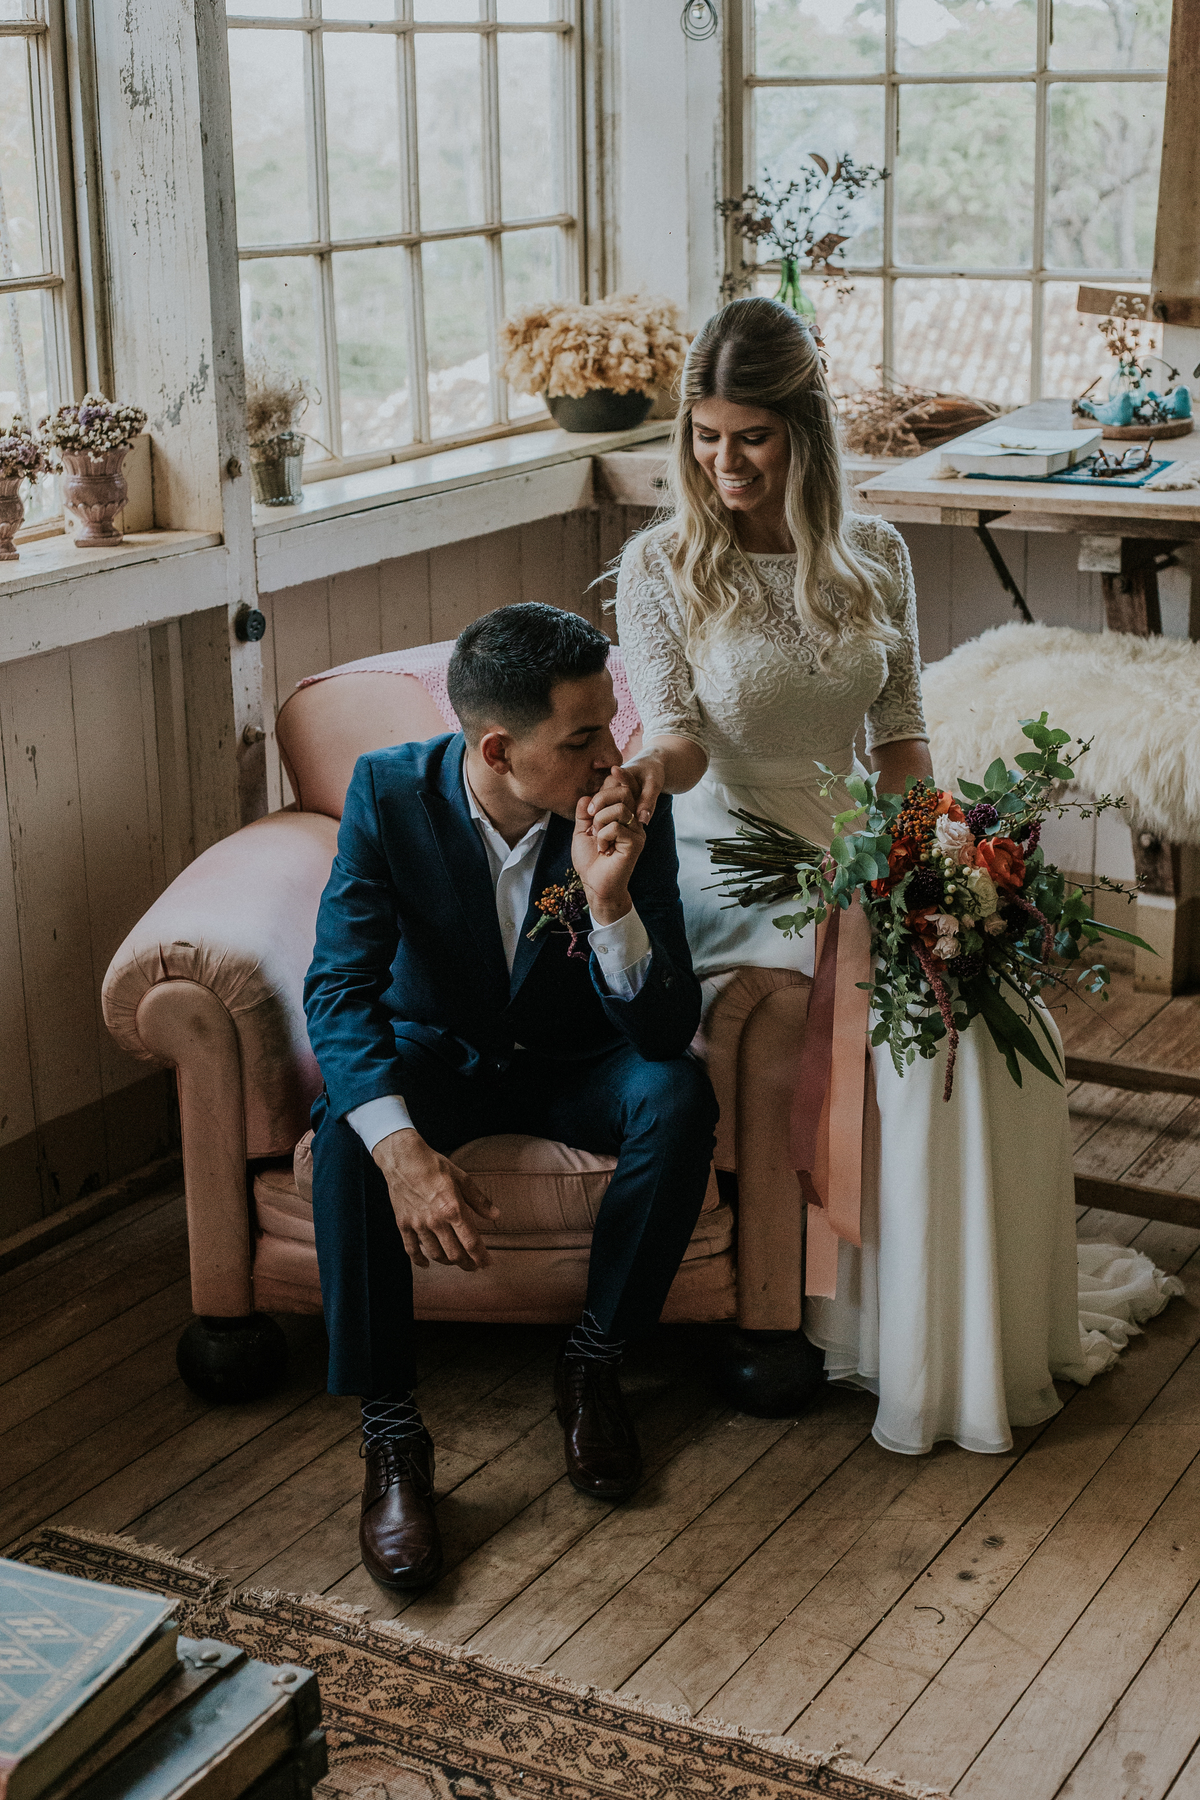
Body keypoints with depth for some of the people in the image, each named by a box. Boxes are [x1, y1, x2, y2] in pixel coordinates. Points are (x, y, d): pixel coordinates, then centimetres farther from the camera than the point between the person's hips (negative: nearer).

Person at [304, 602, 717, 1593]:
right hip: (439, 1052, 0)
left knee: (680, 1098, -31)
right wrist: (401, 1144, -42)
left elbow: (669, 1030, -23)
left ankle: (593, 1361, -9)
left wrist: (610, 903, -42)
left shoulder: (634, 815, -21)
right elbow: (339, 985, -26)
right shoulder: (390, 789, -21)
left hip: (577, 1061, 1)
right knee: (348, 1132, -32)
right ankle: (391, 1434, -21)